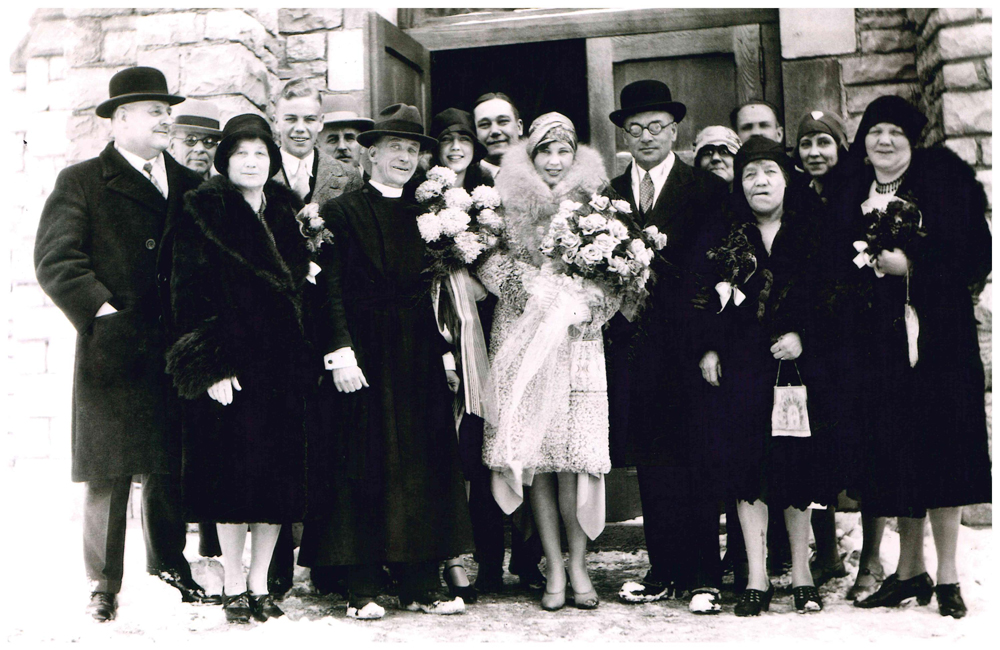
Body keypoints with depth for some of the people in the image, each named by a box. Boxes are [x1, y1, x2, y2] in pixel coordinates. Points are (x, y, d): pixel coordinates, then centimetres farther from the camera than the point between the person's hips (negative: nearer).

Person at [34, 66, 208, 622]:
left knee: (171, 465, 11)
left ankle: (169, 563, 28)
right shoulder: (81, 182, 3)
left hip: (176, 349, 4)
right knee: (109, 470, 2)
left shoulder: (191, 186, 15)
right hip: (112, 349, -4)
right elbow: (55, 259, -5)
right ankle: (105, 583, 14)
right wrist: (100, 309, -13)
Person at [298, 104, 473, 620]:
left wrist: (443, 351, 7)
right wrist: (341, 352, -16)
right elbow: (330, 287, -7)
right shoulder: (342, 212, 0)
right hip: (364, 356, -5)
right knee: (361, 469, -1)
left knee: (422, 468, 5)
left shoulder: (423, 215, 15)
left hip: (418, 360, 5)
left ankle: (420, 585, 13)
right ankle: (361, 589, 6)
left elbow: (433, 291, 15)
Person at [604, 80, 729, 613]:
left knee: (695, 462, 0)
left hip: (685, 343, -3)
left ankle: (704, 576, 8)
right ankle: (664, 570, 16)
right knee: (650, 464, 6)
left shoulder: (709, 190, 5)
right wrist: (614, 324, -5)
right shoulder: (610, 194, 15)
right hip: (632, 344, 3)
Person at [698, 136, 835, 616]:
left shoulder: (810, 231, 6)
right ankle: (756, 578, 4)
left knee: (795, 461, 1)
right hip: (741, 363, 1)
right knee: (744, 463, -3)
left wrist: (803, 337, -10)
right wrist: (709, 348, -1)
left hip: (796, 361, -1)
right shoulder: (726, 234, 9)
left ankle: (801, 574, 15)